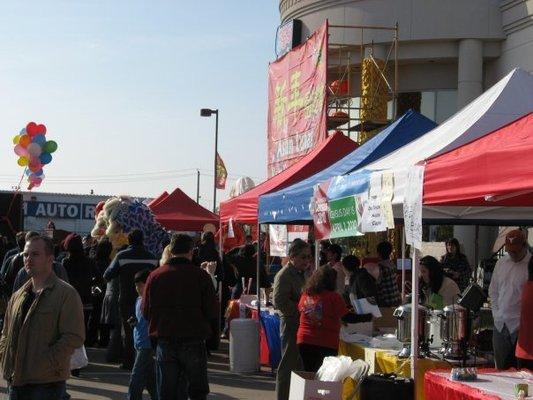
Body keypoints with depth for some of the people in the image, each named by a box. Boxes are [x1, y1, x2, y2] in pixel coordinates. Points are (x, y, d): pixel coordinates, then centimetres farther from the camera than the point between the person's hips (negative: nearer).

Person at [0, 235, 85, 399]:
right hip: (16, 381, 7)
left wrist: (45, 363, -18)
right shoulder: (18, 296, 15)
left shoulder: (66, 293, -8)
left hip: (47, 383, -7)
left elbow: (74, 337, -15)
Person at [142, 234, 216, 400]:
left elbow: (146, 313, 4)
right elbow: (211, 312, -6)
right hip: (194, 342, -2)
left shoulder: (155, 276, 0)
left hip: (165, 343, 2)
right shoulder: (201, 275, -6)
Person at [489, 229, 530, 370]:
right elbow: (493, 291, 18)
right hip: (500, 325, 6)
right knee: (501, 368, 11)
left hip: (520, 326, -5)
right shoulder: (501, 262, 10)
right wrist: (496, 313, 10)